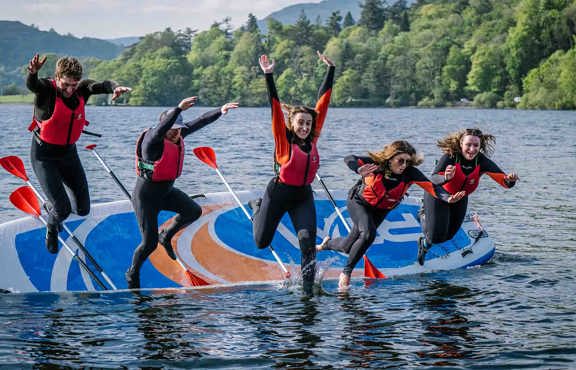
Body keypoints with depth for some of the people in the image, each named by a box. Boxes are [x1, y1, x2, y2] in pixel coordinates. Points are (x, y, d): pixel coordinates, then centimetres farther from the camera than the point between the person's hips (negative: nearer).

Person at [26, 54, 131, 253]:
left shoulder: (81, 89, -8)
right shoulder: (47, 89, -22)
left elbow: (101, 85, -25)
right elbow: (32, 85, -43)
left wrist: (115, 88, -49)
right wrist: (33, 72, -68)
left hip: (69, 154, 5)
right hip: (44, 156, -5)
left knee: (83, 209, 8)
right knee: (63, 210, -15)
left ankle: (51, 205, 40)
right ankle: (52, 228, 23)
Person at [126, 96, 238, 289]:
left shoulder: (177, 135, -3)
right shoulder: (152, 140, -24)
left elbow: (199, 122, 0)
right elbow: (159, 130, -46)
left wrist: (220, 111, -11)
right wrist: (179, 109, -58)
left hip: (166, 190, 7)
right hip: (146, 195, -7)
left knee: (194, 211, -12)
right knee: (149, 243, -4)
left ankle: (166, 236, 13)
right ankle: (132, 274, 22)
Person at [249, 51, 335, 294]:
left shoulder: (312, 138, -2)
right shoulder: (283, 139, -12)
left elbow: (322, 101, 0)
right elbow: (275, 108, -21)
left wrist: (330, 70, 2)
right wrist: (269, 76, -29)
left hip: (303, 196, 3)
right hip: (279, 192, -3)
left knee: (308, 240, -17)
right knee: (262, 242, 11)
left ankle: (308, 289, -9)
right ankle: (257, 207, 43)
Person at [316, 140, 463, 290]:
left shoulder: (410, 173, -28)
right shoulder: (377, 164, -31)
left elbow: (432, 187, -37)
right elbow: (349, 159, -40)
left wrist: (447, 198, -57)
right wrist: (360, 170, -62)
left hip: (381, 210, 4)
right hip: (359, 202, -3)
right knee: (368, 234, -30)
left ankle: (326, 244, 45)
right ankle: (346, 272, -11)